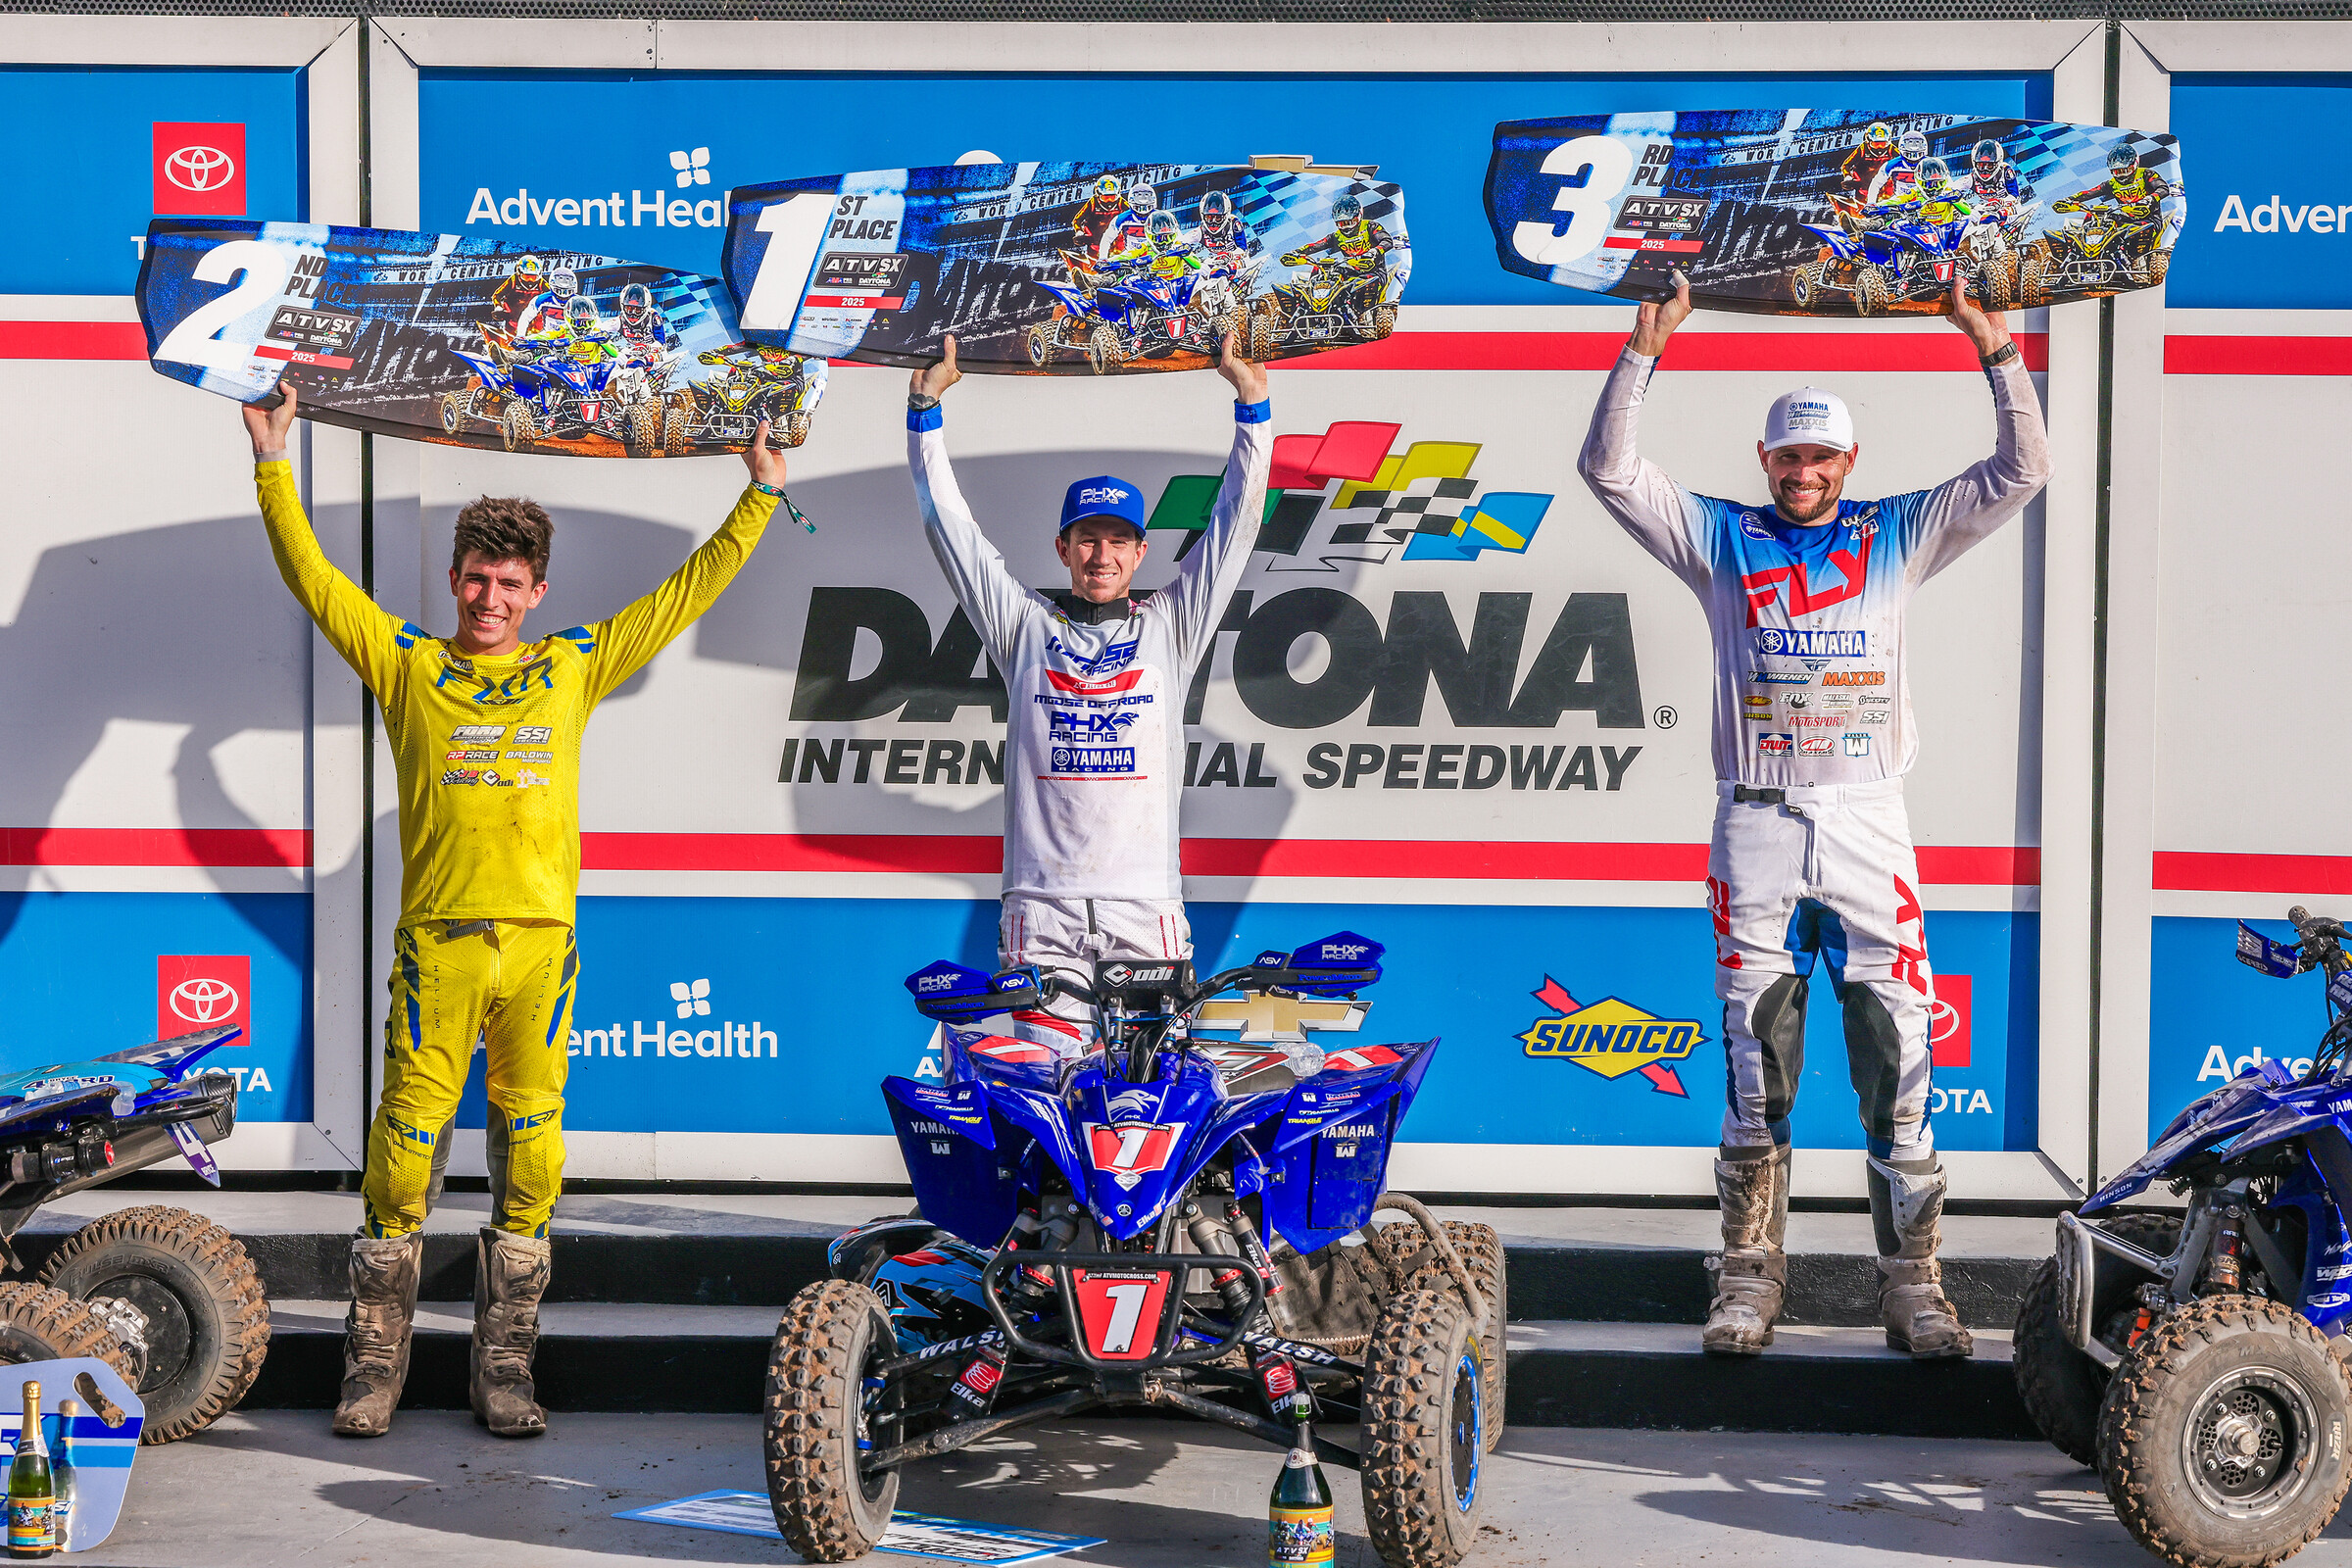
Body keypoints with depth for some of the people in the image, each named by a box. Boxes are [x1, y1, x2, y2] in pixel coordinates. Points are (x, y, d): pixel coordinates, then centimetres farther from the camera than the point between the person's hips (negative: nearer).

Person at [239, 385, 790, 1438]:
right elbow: (314, 580, 9)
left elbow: (683, 597, 19)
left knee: (529, 1147, 2)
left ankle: (504, 1368, 10)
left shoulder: (572, 667, 15)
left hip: (540, 939, 2)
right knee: (405, 1143, -3)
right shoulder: (408, 664, 11)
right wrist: (273, 470, 4)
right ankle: (375, 1361, 8)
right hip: (437, 943, -1)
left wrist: (759, 500, 19)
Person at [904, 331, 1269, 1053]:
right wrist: (924, 409, 9)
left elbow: (1236, 522, 10)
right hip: (1041, 905, 0)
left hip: (1146, 908, 0)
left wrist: (1251, 405, 5)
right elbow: (949, 524, 12)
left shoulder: (1170, 626, 13)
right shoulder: (1026, 625, 12)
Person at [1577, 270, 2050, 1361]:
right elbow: (1608, 468, 3)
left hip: (1868, 822, 0)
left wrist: (1991, 340, -1)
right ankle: (1751, 1272, 10)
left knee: (1897, 1055, -3)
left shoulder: (1899, 535, 11)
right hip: (1755, 826, 0)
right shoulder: (1722, 539, 9)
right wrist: (1649, 342, -5)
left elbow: (2020, 471, 7)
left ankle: (1912, 1282, 1)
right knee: (1754, 1060, 3)